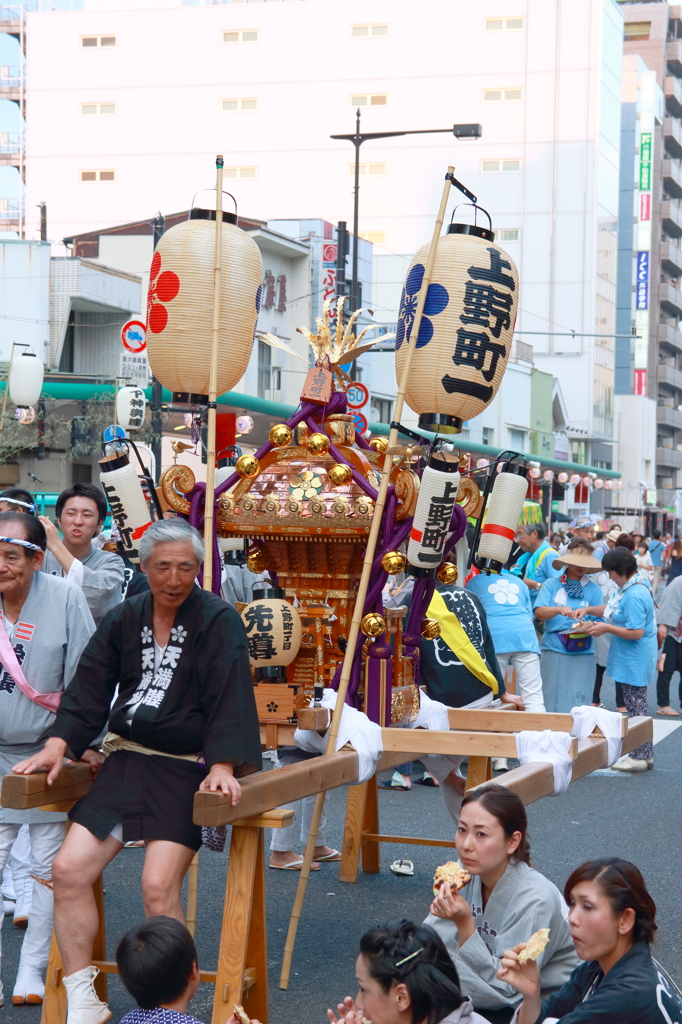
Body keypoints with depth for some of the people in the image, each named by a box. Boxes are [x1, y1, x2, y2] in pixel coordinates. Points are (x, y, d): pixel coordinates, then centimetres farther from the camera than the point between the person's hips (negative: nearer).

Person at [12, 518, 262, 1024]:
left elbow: (230, 696, -14)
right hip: (126, 762, 5)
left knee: (158, 887, -18)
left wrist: (224, 765, -25)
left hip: (187, 769, -5)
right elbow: (91, 685, 7)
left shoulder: (219, 621, -6)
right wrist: (58, 744, -6)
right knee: (69, 869, -6)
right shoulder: (124, 618, 9)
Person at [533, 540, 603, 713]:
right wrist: (559, 610, -25)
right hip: (554, 651, 0)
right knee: (551, 702, 2)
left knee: (577, 704, -2)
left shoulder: (593, 589, 8)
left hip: (582, 654, 0)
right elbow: (539, 612, -6)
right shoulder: (551, 585, 7)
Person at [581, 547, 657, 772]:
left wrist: (606, 628, -18)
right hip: (633, 659, 11)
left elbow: (636, 632, -27)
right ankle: (644, 754, 26)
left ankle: (641, 757, 7)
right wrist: (588, 610, 11)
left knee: (636, 705, -2)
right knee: (637, 704, 17)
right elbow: (614, 609, 22)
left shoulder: (635, 595, -25)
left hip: (635, 659, -11)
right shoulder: (630, 587, 8)